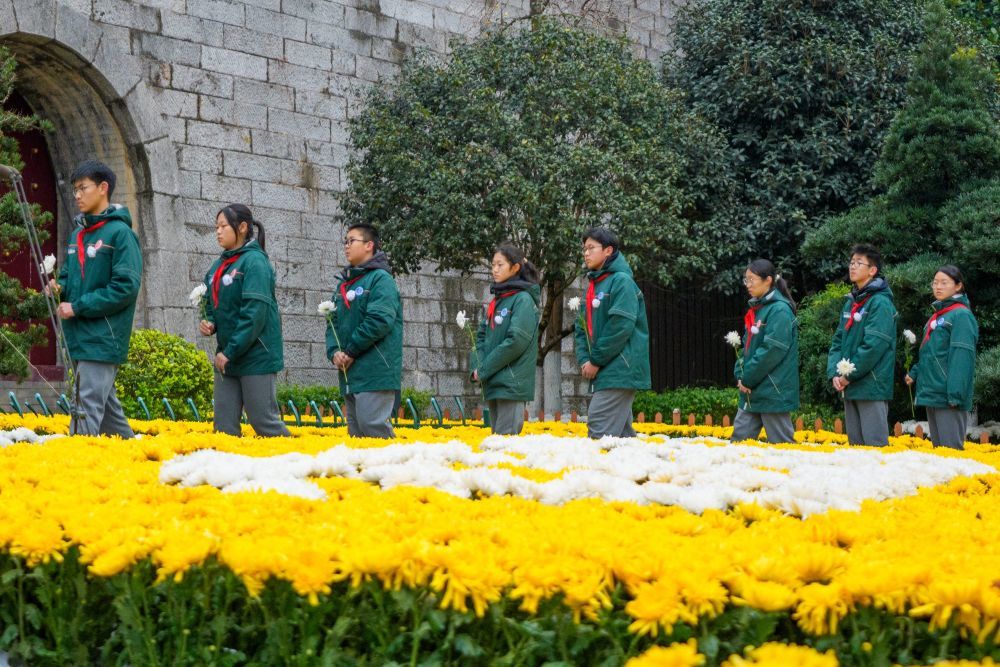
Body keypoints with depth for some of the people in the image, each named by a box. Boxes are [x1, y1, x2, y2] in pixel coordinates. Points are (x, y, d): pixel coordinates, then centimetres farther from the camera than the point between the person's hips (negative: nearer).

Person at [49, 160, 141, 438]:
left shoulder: (120, 233, -10)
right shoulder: (77, 234, 14)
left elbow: (127, 286, -16)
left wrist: (78, 307, -16)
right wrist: (59, 288, -1)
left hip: (103, 339, -8)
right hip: (79, 336, 8)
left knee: (88, 407, -11)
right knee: (106, 404, 14)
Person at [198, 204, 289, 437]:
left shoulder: (254, 261, -11)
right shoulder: (219, 265, 13)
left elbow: (255, 313, -18)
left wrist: (230, 352, -18)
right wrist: (209, 323, -1)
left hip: (256, 356, -8)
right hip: (227, 357, 8)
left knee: (264, 422, -4)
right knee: (224, 425, 5)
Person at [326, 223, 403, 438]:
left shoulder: (380, 278, -5)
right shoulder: (344, 283, 20)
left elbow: (380, 320, -17)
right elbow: (333, 323, 16)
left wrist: (351, 351, -13)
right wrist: (334, 352, -3)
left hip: (376, 374, -8)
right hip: (349, 373, 8)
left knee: (373, 429, -15)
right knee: (356, 433, 9)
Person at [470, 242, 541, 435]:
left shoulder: (523, 299, -7)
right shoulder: (496, 300, 16)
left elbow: (516, 341, -16)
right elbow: (481, 337, 16)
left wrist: (483, 369, -12)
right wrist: (477, 367, -3)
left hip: (512, 383, -8)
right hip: (492, 384, 8)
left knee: (506, 436, -11)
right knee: (496, 436, 9)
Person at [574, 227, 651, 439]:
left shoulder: (621, 281, -7)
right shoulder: (593, 285, 19)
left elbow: (621, 326, -16)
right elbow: (582, 328, 18)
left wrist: (596, 361, -13)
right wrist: (584, 360, 1)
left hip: (620, 371, -9)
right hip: (603, 373, 9)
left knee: (600, 430, -16)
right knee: (621, 432, 10)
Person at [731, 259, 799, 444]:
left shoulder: (780, 310, -12)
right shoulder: (756, 309, 15)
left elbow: (773, 350, -20)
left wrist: (748, 379, -14)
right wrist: (740, 376, 2)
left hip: (773, 392, -9)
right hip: (751, 393, 9)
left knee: (780, 444, -1)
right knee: (740, 439, 5)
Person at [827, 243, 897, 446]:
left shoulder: (880, 303, -10)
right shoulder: (851, 302, 16)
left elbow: (874, 345, -18)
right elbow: (838, 340, 15)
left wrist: (849, 375, -14)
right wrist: (834, 373, 0)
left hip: (872, 386, -8)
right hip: (849, 386, 8)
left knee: (874, 444, -6)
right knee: (855, 443, 12)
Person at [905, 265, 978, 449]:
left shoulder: (961, 315, -9)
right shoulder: (937, 315, 18)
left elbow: (962, 358, -17)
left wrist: (956, 395, -22)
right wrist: (915, 373, 10)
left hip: (949, 398, -9)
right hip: (932, 395, 9)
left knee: (950, 449, -9)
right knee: (937, 447, 12)